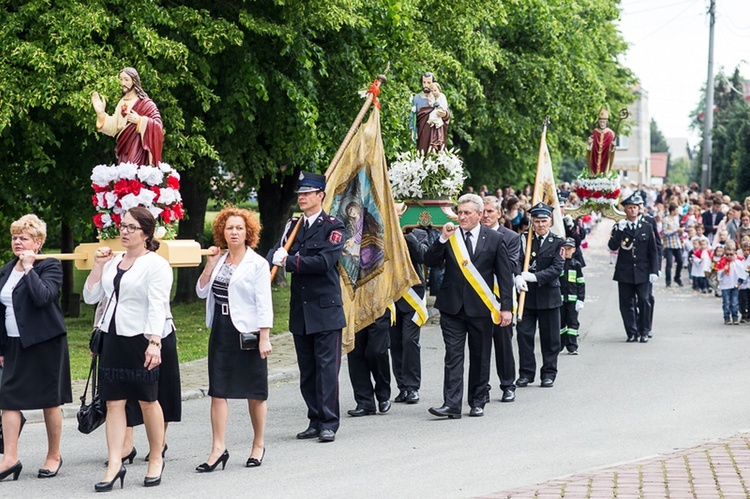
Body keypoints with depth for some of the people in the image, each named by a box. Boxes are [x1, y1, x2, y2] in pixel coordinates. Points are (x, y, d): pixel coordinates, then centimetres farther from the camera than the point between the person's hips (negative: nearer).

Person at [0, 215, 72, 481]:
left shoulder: (50, 267, -7)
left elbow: (42, 296, -26)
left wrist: (28, 268, -20)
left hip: (45, 344, -6)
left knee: (49, 402, 3)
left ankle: (54, 456, 16)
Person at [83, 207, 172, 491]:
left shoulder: (156, 265, -8)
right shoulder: (113, 262, 12)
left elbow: (157, 307, -16)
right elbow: (91, 297, 14)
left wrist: (154, 343, -26)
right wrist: (98, 265, 4)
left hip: (142, 339, -6)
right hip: (114, 338, 6)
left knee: (147, 400, 4)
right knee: (114, 402, 0)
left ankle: (156, 459, 18)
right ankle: (115, 465, -1)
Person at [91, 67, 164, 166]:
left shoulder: (145, 103, -4)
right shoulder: (122, 103, 14)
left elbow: (158, 126, -9)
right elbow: (113, 128, 11)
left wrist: (139, 120, -16)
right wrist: (101, 113, -1)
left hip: (137, 151, -6)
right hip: (123, 152, 6)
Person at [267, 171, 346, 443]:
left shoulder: (333, 227, -4)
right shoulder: (293, 226, 14)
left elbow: (325, 261, -17)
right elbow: (276, 252, 2)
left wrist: (288, 261, -18)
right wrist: (272, 260, -22)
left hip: (325, 309, -6)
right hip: (300, 309, 6)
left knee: (327, 366, -5)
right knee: (307, 368, 9)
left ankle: (329, 423, -2)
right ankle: (315, 421, 16)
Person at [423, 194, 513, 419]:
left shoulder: (494, 239, 2)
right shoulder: (450, 236, 5)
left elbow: (505, 275, 3)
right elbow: (429, 261, -2)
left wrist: (506, 307, -2)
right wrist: (442, 239, -15)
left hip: (481, 307, 0)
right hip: (452, 307, 0)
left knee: (480, 357, 8)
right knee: (453, 355, -6)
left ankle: (478, 402, 19)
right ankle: (452, 404, -10)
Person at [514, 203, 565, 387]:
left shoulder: (557, 242, 1)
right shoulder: (523, 239, 5)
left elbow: (557, 268, -10)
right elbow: (517, 260, -6)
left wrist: (534, 276, -20)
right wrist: (518, 277, -27)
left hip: (549, 295, -1)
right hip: (527, 295, 1)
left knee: (550, 337, 5)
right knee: (524, 334, 1)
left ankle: (549, 373, 16)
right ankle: (526, 373, 11)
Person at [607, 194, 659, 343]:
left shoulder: (646, 227, 7)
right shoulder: (619, 227, 5)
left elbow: (653, 251, 8)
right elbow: (612, 246, -8)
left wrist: (654, 271, 1)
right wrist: (619, 231, -18)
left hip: (642, 272, 0)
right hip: (624, 272, 0)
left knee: (643, 301, -6)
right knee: (627, 303, 2)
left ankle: (644, 332, 5)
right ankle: (632, 333, 10)